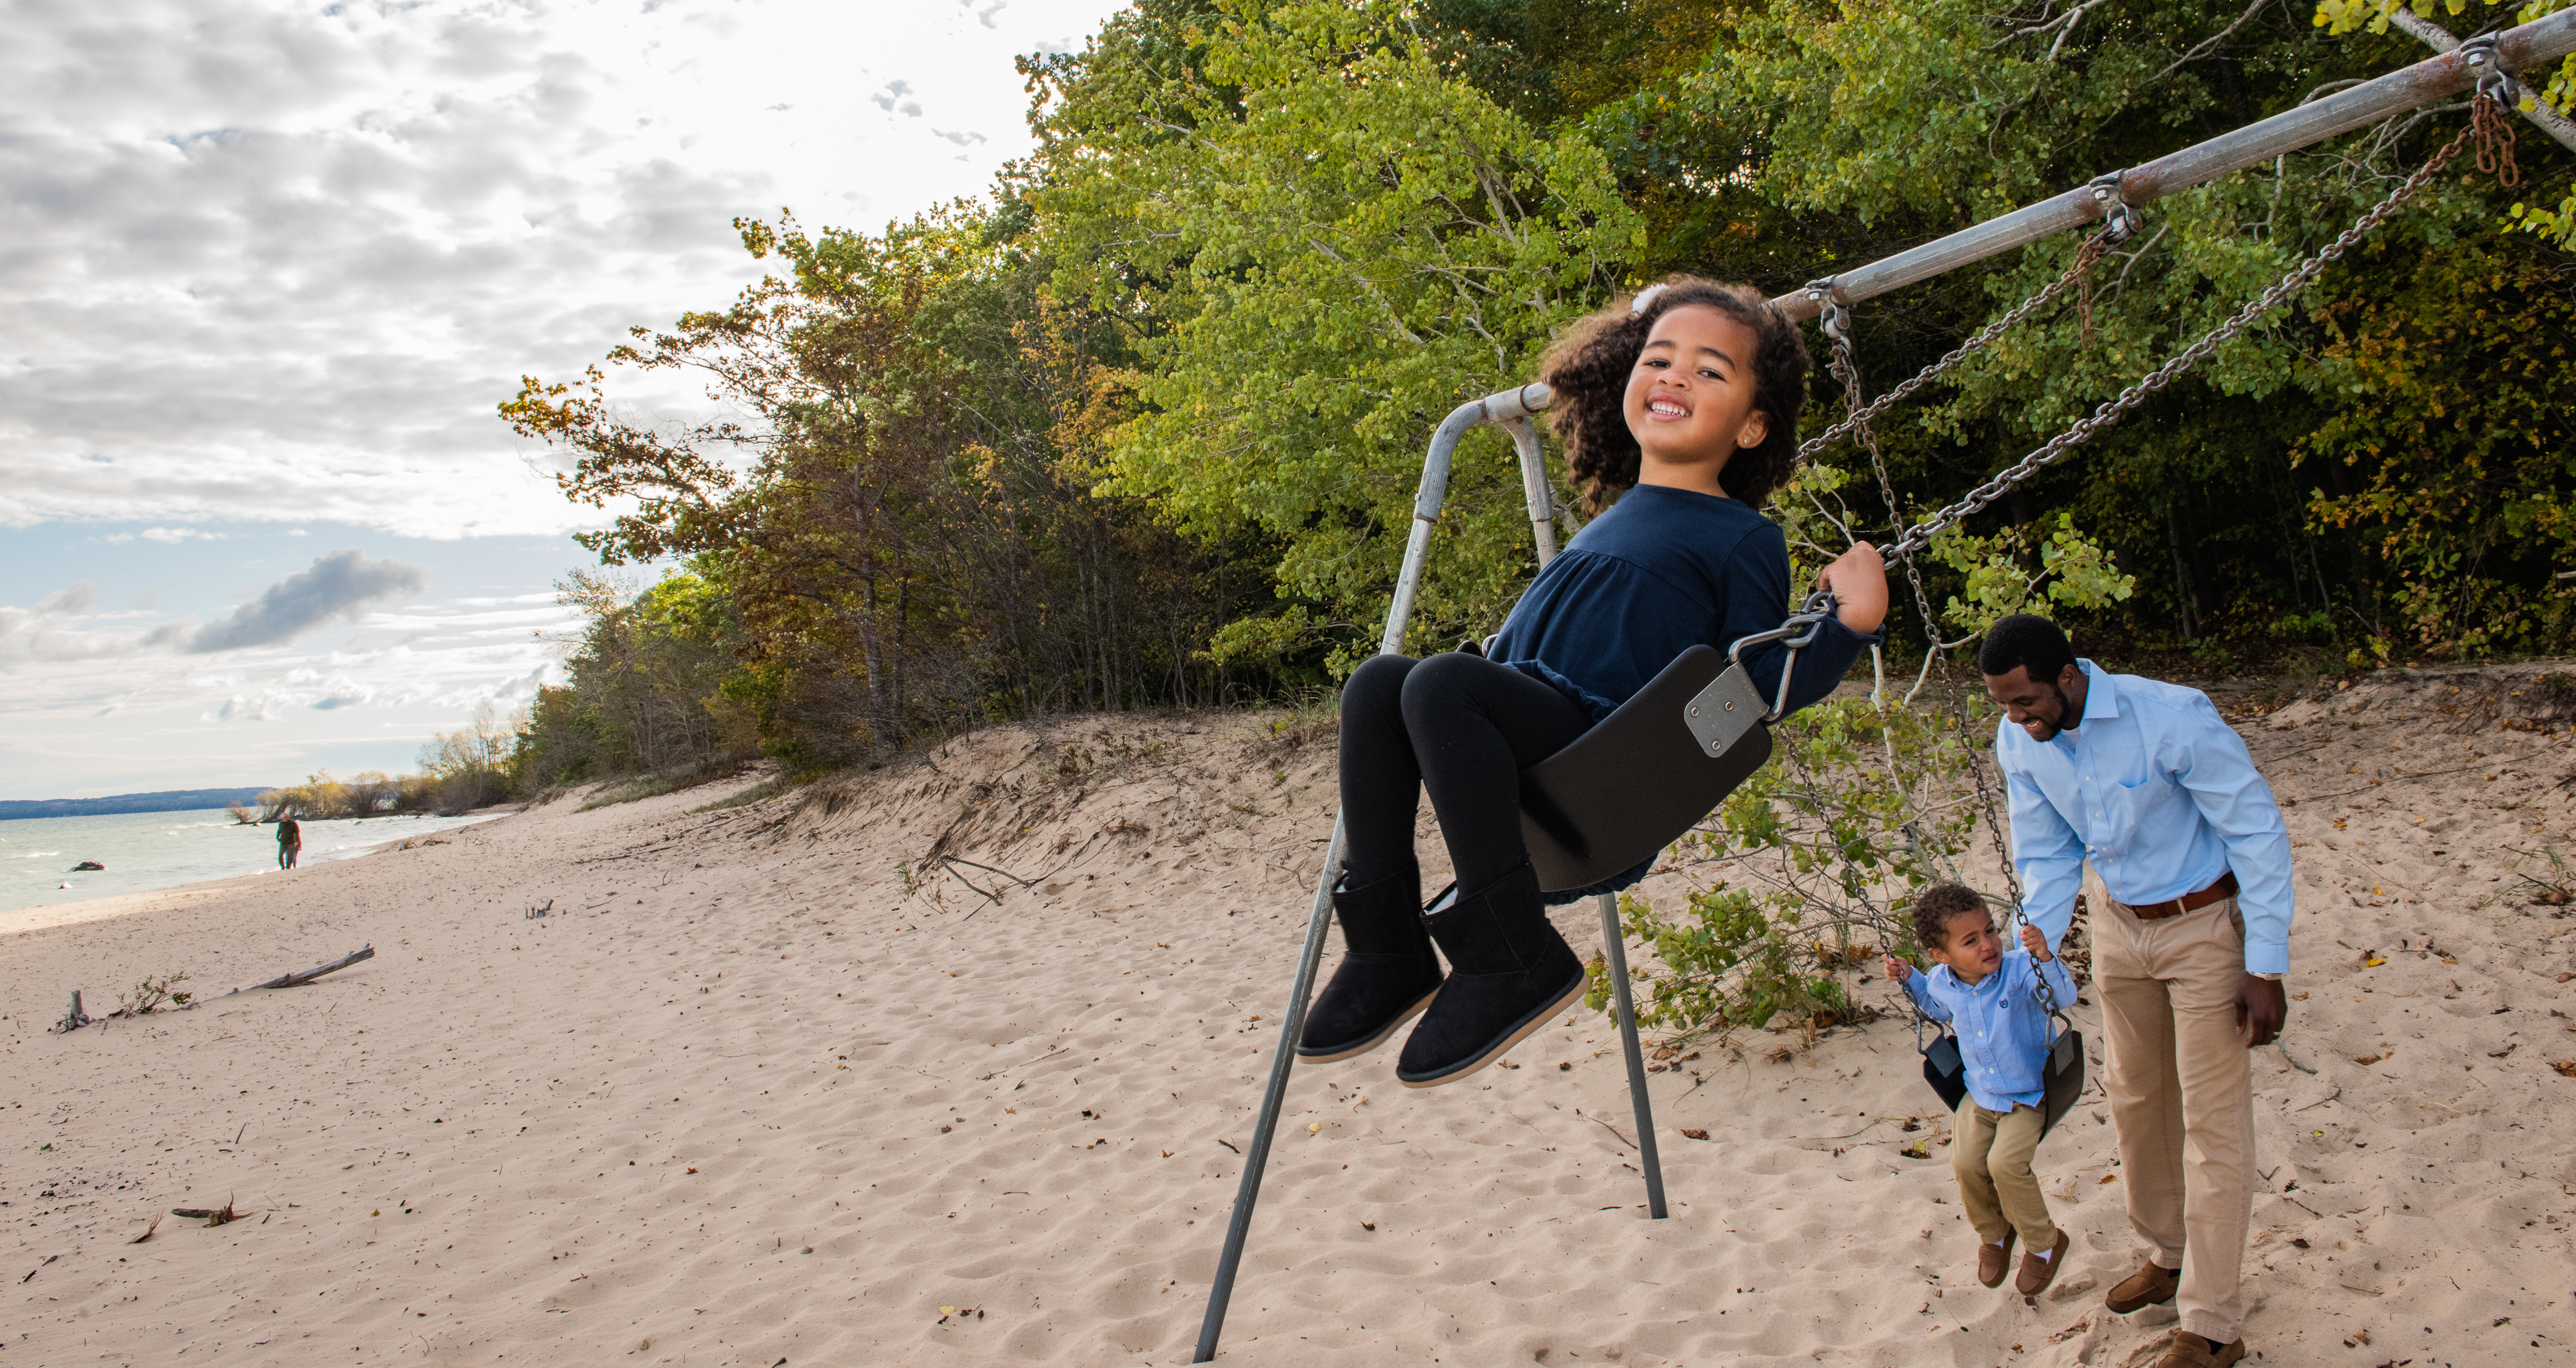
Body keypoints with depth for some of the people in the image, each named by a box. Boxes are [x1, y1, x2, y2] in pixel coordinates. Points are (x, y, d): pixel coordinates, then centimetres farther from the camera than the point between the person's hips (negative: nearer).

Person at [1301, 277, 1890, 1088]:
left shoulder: (1743, 540, 4)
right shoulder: (1611, 522, 24)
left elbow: (1759, 686, -1)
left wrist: (1852, 623, -13)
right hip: (1525, 733, 8)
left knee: (1441, 682, -30)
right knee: (1377, 683, -13)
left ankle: (1511, 954, -24)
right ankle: (1386, 946, -12)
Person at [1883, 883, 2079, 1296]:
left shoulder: (2019, 970, -21)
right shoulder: (1942, 983, -7)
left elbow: (2065, 996, -32)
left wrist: (2044, 958, -47)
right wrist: (1909, 981, 1)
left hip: (2027, 1096, -4)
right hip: (1979, 1096, 4)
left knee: (2005, 1164, -21)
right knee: (1966, 1162, -13)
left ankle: (2043, 1243, 7)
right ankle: (1994, 1234, 19)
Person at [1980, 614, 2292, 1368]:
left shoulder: (2173, 719, -28)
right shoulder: (2018, 743, -10)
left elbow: (2258, 831, -19)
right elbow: (2047, 857, 4)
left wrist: (2264, 968, -18)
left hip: (2206, 925, -6)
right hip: (2120, 927, 6)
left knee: (2212, 1122, -2)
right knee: (2135, 1099, 17)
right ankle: (2166, 1256, 38)